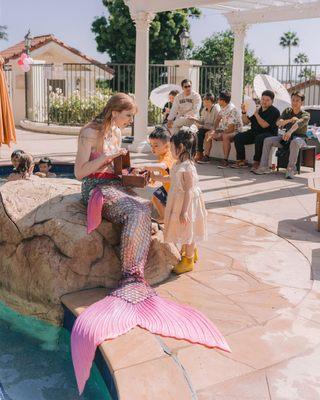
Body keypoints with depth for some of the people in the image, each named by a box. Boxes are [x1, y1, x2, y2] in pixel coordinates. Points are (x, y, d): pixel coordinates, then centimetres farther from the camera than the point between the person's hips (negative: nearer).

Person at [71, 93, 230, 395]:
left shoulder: (115, 132, 17)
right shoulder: (90, 132, -7)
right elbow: (80, 172, -12)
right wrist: (108, 155, -16)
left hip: (115, 186, 7)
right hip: (95, 189, -7)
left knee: (141, 212, -25)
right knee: (137, 212, -33)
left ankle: (132, 281, -30)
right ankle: (134, 280, -31)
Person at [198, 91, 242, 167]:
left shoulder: (231, 110, -25)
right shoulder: (223, 107, 1)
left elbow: (231, 129, -28)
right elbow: (218, 119, 13)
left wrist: (219, 135, -22)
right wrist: (214, 130, -2)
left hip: (235, 131, -9)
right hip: (225, 130, 10)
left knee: (225, 136, -40)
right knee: (208, 134, 3)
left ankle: (225, 160, -32)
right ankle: (206, 157, 2)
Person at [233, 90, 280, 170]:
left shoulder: (274, 111, -6)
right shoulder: (257, 109, 13)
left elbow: (264, 125, -19)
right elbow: (245, 122, 13)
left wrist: (256, 114, -16)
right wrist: (244, 112, -3)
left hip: (269, 134, -7)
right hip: (254, 133, 7)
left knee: (259, 138, -40)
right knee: (238, 137, -11)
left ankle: (256, 162, -28)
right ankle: (241, 161, -10)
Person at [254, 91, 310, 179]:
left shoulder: (306, 115, -7)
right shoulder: (287, 111, 9)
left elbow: (298, 124, -30)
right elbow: (278, 123, -8)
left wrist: (289, 132, -52)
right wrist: (290, 120, -29)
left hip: (300, 138, -5)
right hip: (287, 138, 5)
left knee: (295, 142, -42)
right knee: (267, 140, -16)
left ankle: (291, 169, -42)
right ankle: (264, 167, -21)